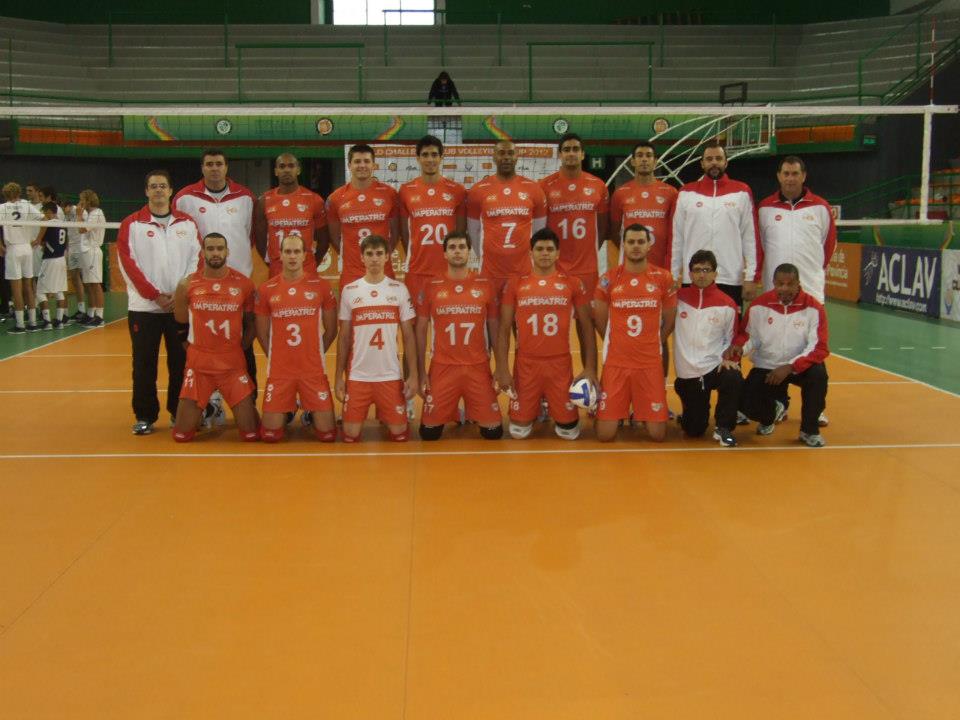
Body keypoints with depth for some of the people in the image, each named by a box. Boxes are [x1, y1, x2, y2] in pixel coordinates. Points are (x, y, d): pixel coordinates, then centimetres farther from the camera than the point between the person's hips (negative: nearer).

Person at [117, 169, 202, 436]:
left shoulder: (187, 223, 9)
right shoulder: (132, 224, 3)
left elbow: (196, 260, 3)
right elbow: (128, 264, -3)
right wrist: (155, 295, -10)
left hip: (181, 305, 1)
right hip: (143, 306, -1)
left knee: (181, 362, 4)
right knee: (144, 364, 1)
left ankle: (180, 412, 16)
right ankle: (145, 416, 10)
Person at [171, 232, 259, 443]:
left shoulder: (243, 283, -2)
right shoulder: (187, 285, -2)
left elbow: (251, 324, 9)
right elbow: (180, 322, 10)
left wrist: (238, 350, 2)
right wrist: (192, 349, 5)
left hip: (233, 364, 0)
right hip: (198, 364, 1)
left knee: (251, 434, -2)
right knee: (182, 435, 2)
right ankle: (208, 406, 34)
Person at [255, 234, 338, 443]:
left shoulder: (320, 285, -1)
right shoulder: (267, 289, 0)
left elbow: (331, 329, 7)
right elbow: (262, 333, 8)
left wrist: (315, 354, 7)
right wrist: (276, 357, 4)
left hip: (314, 370, 0)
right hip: (278, 371, 0)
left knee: (327, 434, -1)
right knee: (270, 435, 1)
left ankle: (309, 412, 31)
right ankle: (289, 410, 32)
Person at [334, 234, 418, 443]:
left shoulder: (400, 290, 2)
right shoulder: (349, 291, 2)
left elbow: (408, 335, 3)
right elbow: (344, 338, 6)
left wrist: (413, 374, -3)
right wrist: (339, 376, 2)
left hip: (391, 375, 0)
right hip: (357, 376, 0)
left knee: (399, 434, 3)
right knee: (350, 435, 1)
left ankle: (384, 415, 34)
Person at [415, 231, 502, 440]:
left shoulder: (484, 285, 2)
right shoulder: (432, 287, 0)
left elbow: (495, 328, 7)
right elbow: (421, 330, 4)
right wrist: (421, 372, 0)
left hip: (478, 368, 1)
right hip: (442, 368, 0)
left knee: (494, 432, 0)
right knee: (429, 432, 0)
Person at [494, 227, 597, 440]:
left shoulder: (573, 284, 2)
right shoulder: (515, 284, 2)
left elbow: (586, 327, 6)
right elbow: (504, 329, 3)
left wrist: (590, 367, -2)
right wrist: (502, 368, -5)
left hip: (560, 364, 0)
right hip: (526, 365, 0)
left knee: (569, 432, 4)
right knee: (518, 432, 4)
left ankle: (556, 412, 37)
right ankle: (533, 413, 37)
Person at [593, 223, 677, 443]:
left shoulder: (663, 278, -1)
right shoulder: (609, 279, -2)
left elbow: (669, 320, 11)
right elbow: (600, 320, 8)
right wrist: (619, 344, 11)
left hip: (651, 363, 1)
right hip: (615, 363, 0)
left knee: (658, 435, -2)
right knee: (604, 435, -4)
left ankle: (640, 414, 30)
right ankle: (619, 411, 29)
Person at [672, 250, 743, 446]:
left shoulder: (726, 304, -1)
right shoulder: (678, 298, 1)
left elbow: (731, 339, 7)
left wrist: (728, 358, -9)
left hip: (716, 366, -1)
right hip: (687, 373, 1)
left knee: (734, 378, -37)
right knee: (694, 431, 1)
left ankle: (724, 428, -12)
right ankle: (688, 415, 41)